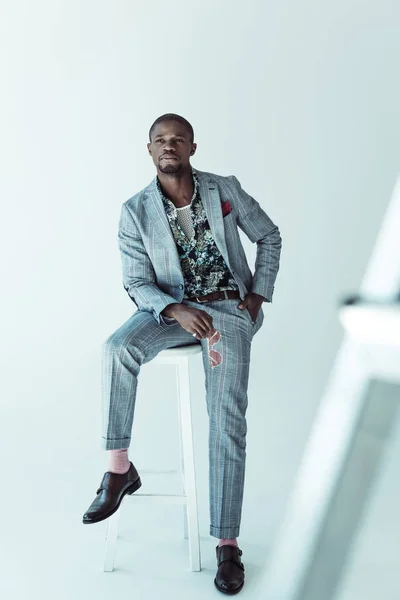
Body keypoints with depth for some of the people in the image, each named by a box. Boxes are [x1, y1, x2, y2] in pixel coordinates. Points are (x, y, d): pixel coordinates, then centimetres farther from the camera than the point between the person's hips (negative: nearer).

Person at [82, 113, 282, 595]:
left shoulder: (226, 190, -1)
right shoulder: (135, 212, -3)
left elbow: (269, 237, 10)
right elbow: (137, 283, -5)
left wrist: (258, 294, 0)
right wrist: (177, 311, -23)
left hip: (229, 309, -1)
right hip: (172, 308, 1)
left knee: (227, 416, -16)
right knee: (116, 350, -30)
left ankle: (227, 542, -8)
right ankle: (119, 468, -16)